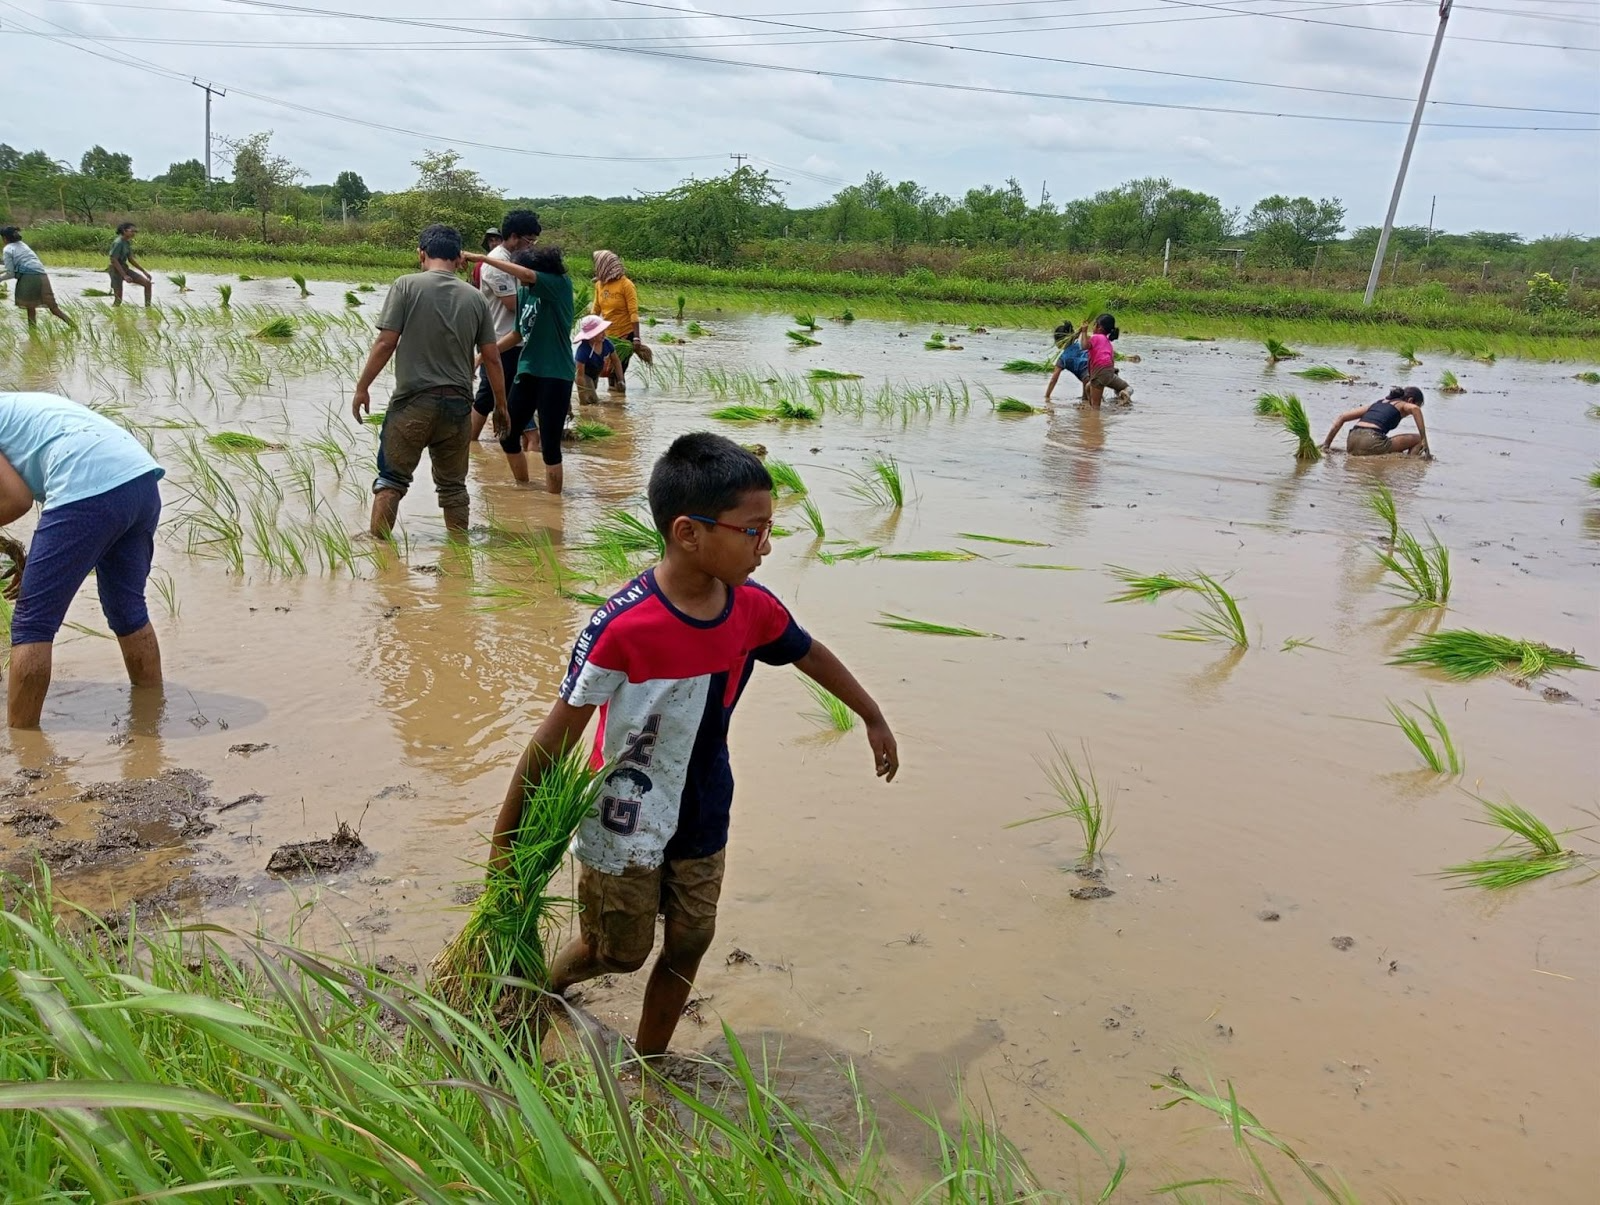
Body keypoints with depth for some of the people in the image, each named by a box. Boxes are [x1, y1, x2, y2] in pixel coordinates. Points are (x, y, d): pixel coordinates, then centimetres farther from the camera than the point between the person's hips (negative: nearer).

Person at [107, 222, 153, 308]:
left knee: (147, 283, 0)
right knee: (118, 300, -8)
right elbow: (114, 260, -21)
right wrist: (124, 276, -25)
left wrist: (144, 272, 13)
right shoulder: (118, 243, -19)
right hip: (116, 271, -8)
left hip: (125, 268, 8)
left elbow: (131, 259, 15)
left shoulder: (128, 243, 6)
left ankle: (148, 308, 3)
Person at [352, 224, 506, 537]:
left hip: (413, 401, -3)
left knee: (391, 478, 7)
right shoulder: (475, 297, 6)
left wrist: (362, 387, 2)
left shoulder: (407, 286, -3)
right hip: (457, 405, 3)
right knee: (453, 485, 13)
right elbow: (492, 358, 6)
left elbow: (386, 342, -8)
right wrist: (500, 405, 16)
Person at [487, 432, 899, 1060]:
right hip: (623, 826, -5)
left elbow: (813, 656, 9)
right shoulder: (623, 626, -30)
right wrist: (505, 841, -14)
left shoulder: (753, 609, -12)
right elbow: (555, 738, -21)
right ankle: (539, 992, 48)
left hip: (702, 820, 5)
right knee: (618, 952, 15)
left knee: (689, 944, 16)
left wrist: (874, 720, 21)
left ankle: (649, 1066, 40)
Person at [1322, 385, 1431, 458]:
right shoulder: (1402, 405, 15)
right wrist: (1424, 441, -10)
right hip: (1371, 442, -6)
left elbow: (1342, 417, 26)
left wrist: (1327, 444, 26)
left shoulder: (1378, 403, 31)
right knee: (1417, 440, 11)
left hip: (1351, 444, 6)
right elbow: (1414, 409, -11)